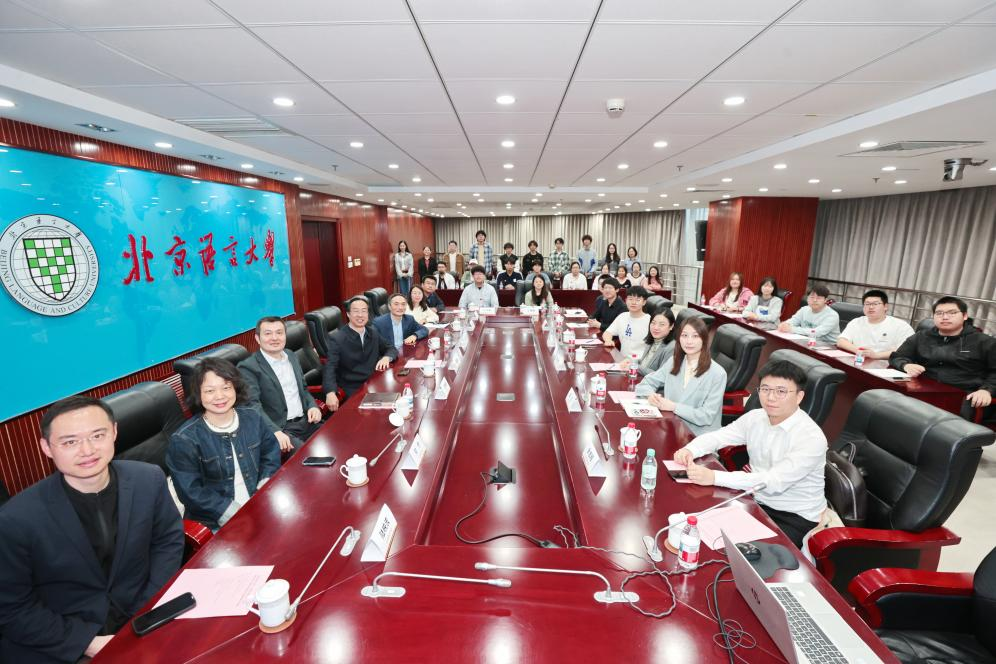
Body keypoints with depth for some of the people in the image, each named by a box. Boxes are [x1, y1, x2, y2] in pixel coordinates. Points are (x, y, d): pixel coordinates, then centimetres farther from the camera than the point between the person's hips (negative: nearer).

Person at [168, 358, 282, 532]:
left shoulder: (252, 418, 2)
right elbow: (192, 493, -10)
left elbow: (271, 454, 11)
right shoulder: (183, 440, -10)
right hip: (216, 523, -4)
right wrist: (236, 516, -15)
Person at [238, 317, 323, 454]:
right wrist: (275, 432, -30)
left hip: (307, 421, 6)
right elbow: (253, 405, -16)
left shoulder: (291, 356, 15)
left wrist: (312, 406, 2)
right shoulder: (248, 367, -6)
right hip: (280, 429, -6)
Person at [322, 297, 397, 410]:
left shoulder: (373, 332, 9)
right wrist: (330, 393, -36)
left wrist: (386, 357, -9)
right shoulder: (336, 338, -8)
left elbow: (391, 348, 17)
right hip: (352, 389, -5)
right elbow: (330, 368, -17)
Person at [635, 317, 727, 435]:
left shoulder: (717, 374, -11)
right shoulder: (674, 361, 4)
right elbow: (646, 382, 10)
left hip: (699, 436, -4)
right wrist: (651, 395, -12)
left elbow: (707, 416, -13)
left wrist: (674, 407, -21)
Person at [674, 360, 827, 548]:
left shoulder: (812, 437, -22)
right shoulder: (755, 417, -4)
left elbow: (774, 481, -31)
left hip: (796, 518, -5)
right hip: (757, 502, 5)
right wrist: (689, 450, -21)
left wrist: (714, 477, -38)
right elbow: (716, 436, 2)